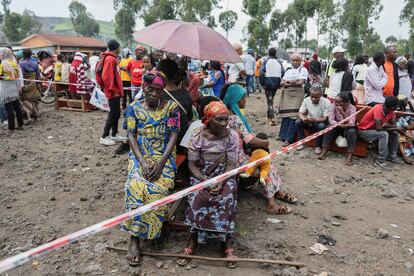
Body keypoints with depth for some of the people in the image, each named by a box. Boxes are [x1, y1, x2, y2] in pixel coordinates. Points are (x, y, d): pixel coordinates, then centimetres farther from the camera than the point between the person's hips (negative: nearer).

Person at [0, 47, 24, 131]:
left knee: (9, 108, -1)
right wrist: (19, 86, 12)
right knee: (17, 107, 11)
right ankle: (20, 125, 16)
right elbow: (18, 75, 8)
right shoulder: (14, 62, 7)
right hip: (14, 86, 6)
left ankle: (11, 127, 4)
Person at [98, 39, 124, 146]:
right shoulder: (110, 59, -16)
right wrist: (112, 90, -19)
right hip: (113, 92, -10)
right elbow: (106, 77, -23)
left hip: (116, 91, 10)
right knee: (113, 114, -4)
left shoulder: (113, 58, 13)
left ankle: (114, 135, 25)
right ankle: (104, 137, 2)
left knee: (117, 113, 15)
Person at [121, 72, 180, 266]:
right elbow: (131, 136, 0)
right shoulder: (134, 108, 5)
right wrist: (142, 162, -16)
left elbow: (173, 136, -4)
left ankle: (136, 235, -9)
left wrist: (161, 162, -17)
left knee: (158, 188, -28)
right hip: (140, 155, 1)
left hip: (164, 156, -1)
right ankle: (134, 239, -17)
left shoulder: (171, 107, 1)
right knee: (136, 185, -28)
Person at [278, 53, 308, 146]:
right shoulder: (288, 71, 22)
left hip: (297, 95, -5)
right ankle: (283, 136, 2)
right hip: (286, 95, 5)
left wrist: (288, 83, -2)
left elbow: (301, 82, -9)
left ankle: (288, 139, -13)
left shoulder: (303, 69, 5)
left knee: (293, 116, -13)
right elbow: (282, 83, 11)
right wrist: (294, 81, -5)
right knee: (286, 116, -2)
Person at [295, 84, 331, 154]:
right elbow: (300, 113, -10)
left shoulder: (326, 102, -19)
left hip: (320, 122, -3)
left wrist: (315, 120, -41)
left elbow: (326, 118, -21)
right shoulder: (306, 100, -10)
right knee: (298, 122, -22)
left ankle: (318, 146, -15)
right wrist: (304, 118, -35)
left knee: (322, 126, -36)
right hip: (309, 123, 3)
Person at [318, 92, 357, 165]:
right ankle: (324, 152, -25)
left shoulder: (352, 108, -20)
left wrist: (343, 113, -40)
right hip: (337, 127, 2)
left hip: (347, 128, -2)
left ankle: (349, 157, -31)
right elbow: (331, 120, -20)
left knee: (352, 132, -33)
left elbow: (351, 123, -32)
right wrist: (340, 125, -36)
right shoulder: (333, 106, -14)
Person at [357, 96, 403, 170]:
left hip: (374, 130, 8)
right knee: (384, 134, -29)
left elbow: (394, 125, -2)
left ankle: (392, 156, 10)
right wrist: (390, 127, -18)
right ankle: (381, 161, -24)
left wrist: (387, 125, -22)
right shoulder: (378, 109, -28)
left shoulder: (391, 111, -3)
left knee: (395, 133, 0)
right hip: (363, 131, -8)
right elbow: (379, 127, -33)